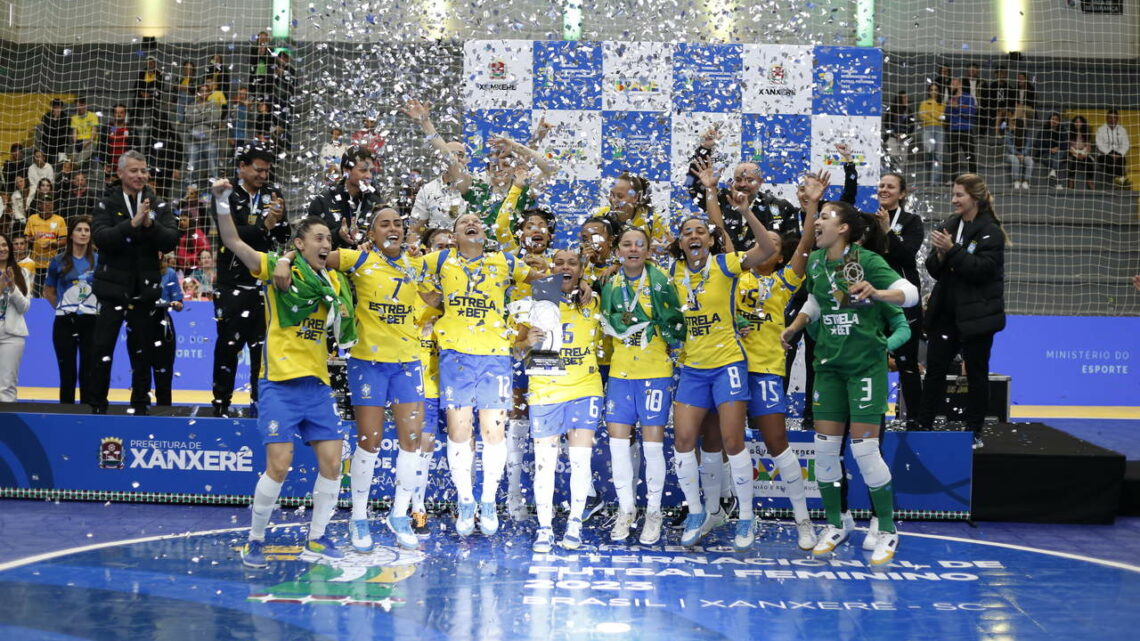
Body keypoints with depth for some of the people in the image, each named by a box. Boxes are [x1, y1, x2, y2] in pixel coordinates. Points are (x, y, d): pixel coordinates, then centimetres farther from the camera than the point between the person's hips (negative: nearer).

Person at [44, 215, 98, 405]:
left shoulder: (98, 260, 3)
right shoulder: (59, 261, 4)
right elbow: (48, 291, 15)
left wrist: (100, 308, 5)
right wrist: (62, 308, 10)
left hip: (91, 322, 0)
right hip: (64, 322, 0)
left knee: (88, 373, 2)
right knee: (67, 373, 4)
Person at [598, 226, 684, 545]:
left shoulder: (660, 280, -4)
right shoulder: (610, 284, 7)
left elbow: (676, 324, -7)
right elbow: (609, 324, 4)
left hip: (655, 372, -4)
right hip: (620, 372, 4)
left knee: (652, 443, -2)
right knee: (618, 442, 3)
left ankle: (654, 513, 12)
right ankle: (625, 509, 20)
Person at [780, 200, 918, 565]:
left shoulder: (866, 260, -12)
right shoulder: (815, 261, 6)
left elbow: (911, 294, -18)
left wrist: (876, 292, -35)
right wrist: (793, 327, 12)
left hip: (865, 365, -6)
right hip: (829, 365, 6)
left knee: (864, 448, -8)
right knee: (825, 446, 4)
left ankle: (887, 531, 8)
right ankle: (834, 526, 20)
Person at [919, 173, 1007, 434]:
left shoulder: (991, 231, -8)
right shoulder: (949, 225, 9)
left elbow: (981, 269, -19)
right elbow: (934, 270, 9)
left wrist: (952, 250, -23)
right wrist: (939, 254, -12)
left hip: (976, 315, -6)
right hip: (946, 312, 6)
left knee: (976, 373, 5)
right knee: (934, 368, 6)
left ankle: (974, 429, 15)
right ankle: (923, 424, 13)